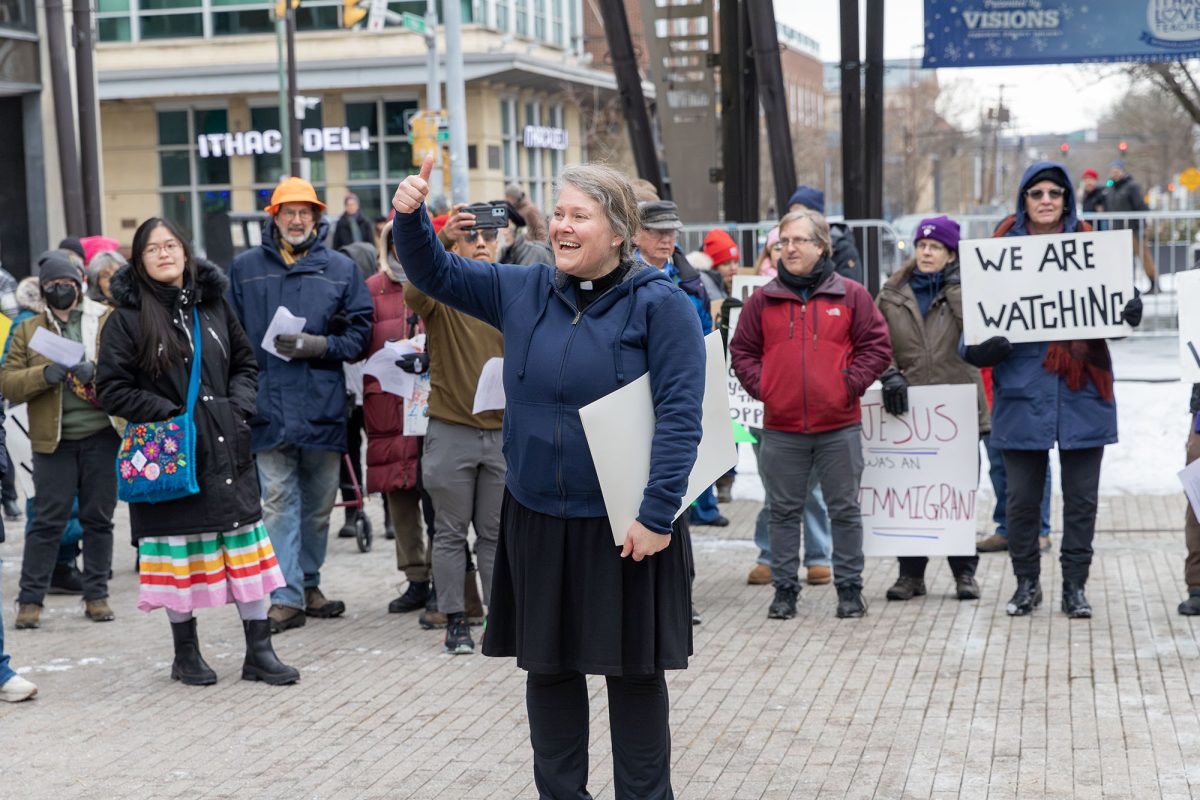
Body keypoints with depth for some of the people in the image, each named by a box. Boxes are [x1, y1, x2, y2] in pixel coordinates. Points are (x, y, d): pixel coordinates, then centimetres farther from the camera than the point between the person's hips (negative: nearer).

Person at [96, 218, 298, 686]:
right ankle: (186, 653, 19)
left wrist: (239, 405, 1)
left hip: (227, 450, 4)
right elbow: (113, 390, -6)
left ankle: (259, 652, 9)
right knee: (180, 554, 4)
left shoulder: (212, 305, 10)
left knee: (247, 548, 2)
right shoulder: (128, 318, -4)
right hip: (169, 456, -4)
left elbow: (245, 363, 19)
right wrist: (171, 415, -12)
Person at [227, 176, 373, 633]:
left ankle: (309, 583, 26)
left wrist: (316, 345, -13)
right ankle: (288, 596, -4)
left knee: (319, 502, 11)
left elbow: (359, 334, 3)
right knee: (278, 500, -6)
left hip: (323, 405, 1)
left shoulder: (340, 269, 6)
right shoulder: (246, 269, 7)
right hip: (269, 404, -1)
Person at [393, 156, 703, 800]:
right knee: (549, 665, 12)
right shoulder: (523, 291, 5)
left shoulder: (659, 304, -9)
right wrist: (410, 217, -6)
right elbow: (435, 273, 14)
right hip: (537, 520, 5)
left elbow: (680, 413, -13)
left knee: (633, 668, 5)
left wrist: (657, 513, -18)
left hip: (621, 525, -4)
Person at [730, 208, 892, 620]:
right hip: (781, 428, 1)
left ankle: (849, 587, 15)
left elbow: (876, 347, 3)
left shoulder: (851, 295, 1)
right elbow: (742, 351, 10)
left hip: (839, 426, -1)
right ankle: (784, 588, 17)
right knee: (784, 512, 8)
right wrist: (760, 386, -3)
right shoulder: (763, 299, 5)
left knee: (845, 510, 6)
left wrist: (851, 384, -7)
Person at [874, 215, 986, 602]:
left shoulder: (962, 290, 6)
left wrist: (955, 285, -12)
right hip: (908, 409, 1)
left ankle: (964, 572, 15)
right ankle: (911, 572, 13)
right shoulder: (892, 295, 9)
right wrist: (890, 375, -13)